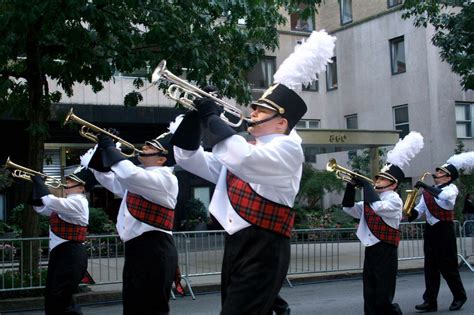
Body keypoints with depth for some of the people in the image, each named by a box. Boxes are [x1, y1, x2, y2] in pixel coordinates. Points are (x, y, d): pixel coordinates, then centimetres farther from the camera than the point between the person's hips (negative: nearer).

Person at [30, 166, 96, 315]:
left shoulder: (78, 202, -15)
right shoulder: (67, 202, 18)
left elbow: (51, 202, -29)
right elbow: (41, 207, 20)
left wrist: (39, 181, -16)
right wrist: (36, 185, 7)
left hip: (71, 255, -11)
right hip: (60, 252, 11)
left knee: (59, 300, -9)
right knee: (51, 298, 17)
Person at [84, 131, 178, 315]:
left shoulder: (165, 178, -13)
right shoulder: (141, 176, 19)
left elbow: (129, 175, -30)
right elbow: (110, 180, 27)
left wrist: (110, 147, -18)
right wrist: (102, 148, 13)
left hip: (154, 251, -10)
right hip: (134, 248, 10)